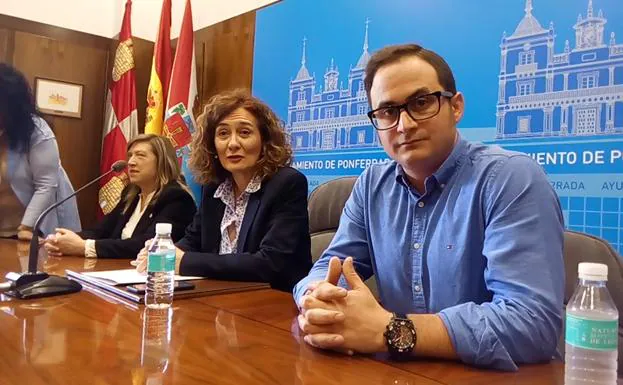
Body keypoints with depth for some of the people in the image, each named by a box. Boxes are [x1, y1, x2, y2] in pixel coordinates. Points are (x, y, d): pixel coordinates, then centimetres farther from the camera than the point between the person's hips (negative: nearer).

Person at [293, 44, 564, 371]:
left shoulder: (512, 179, -15)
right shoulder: (371, 187, 4)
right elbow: (331, 267, 3)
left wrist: (387, 330, -27)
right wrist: (318, 299, -19)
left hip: (490, 375, -4)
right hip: (401, 372, 5)